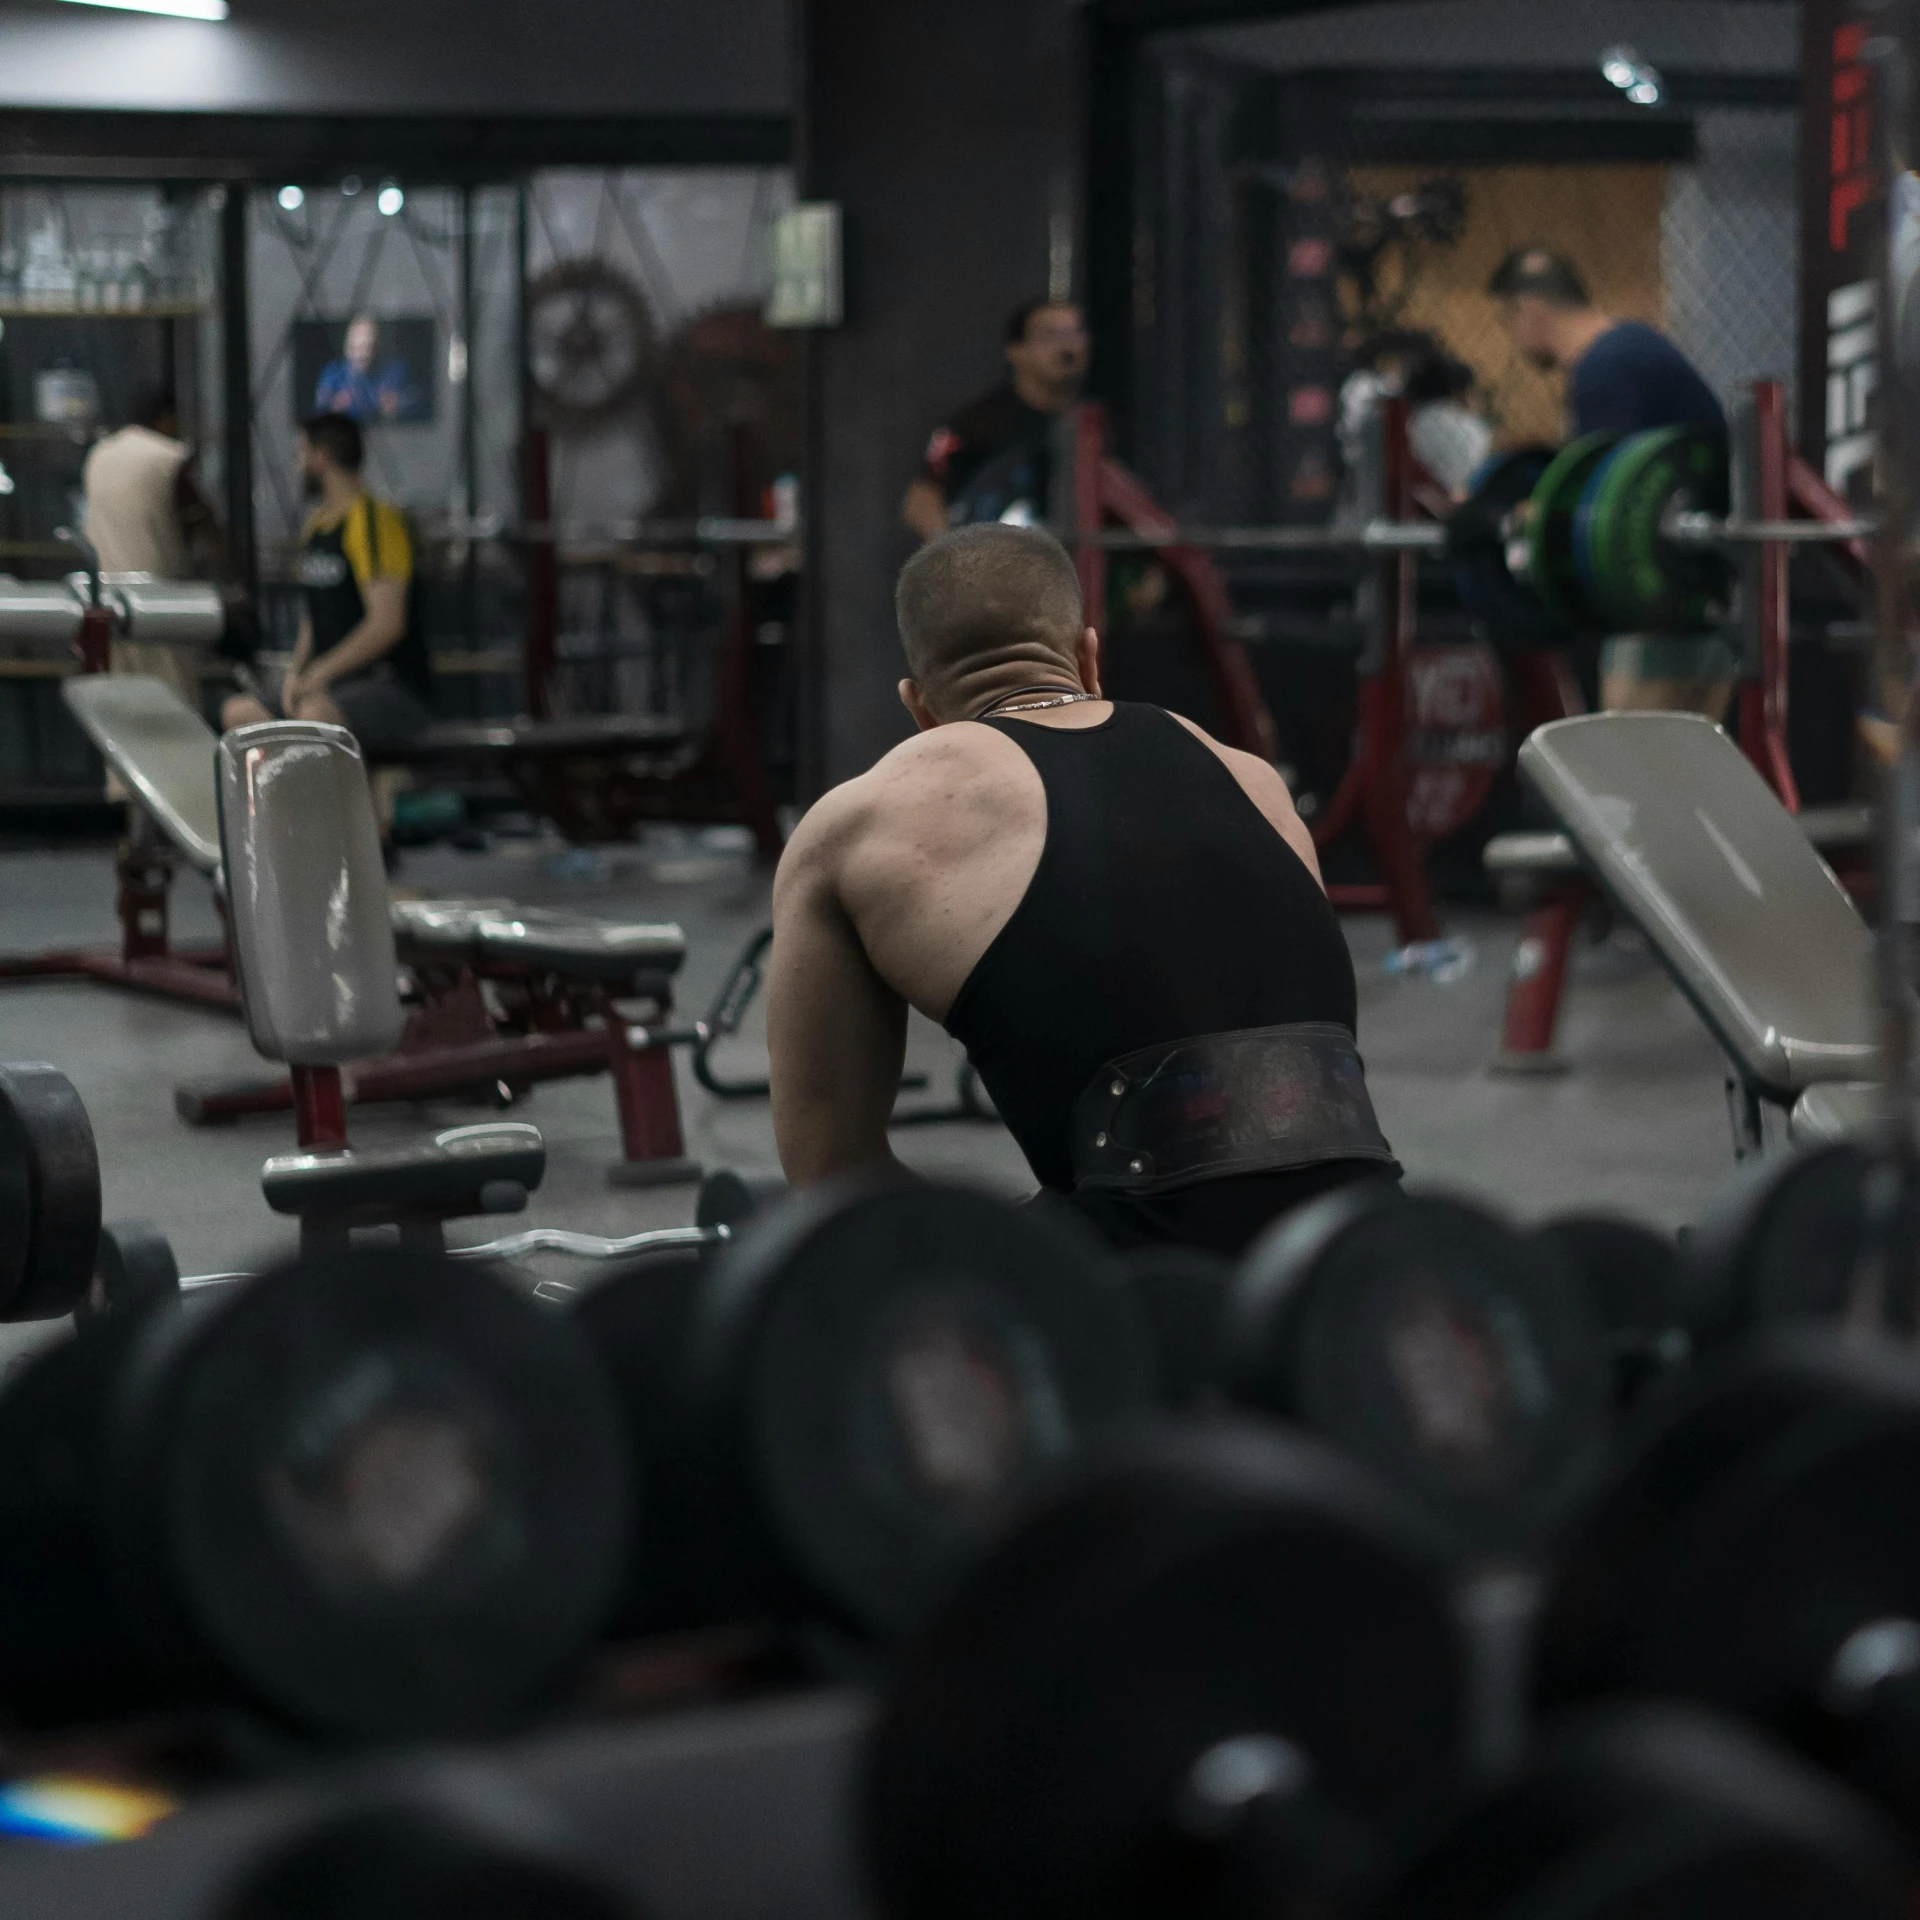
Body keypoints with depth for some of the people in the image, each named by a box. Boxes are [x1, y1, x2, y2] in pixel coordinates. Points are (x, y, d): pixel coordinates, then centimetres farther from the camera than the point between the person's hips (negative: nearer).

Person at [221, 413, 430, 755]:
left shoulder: (373, 520, -11)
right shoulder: (316, 527, 17)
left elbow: (387, 623, -20)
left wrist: (320, 672, -21)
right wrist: (297, 671, 3)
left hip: (395, 691, -9)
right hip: (331, 687, 9)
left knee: (315, 715, -38)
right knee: (238, 712, -10)